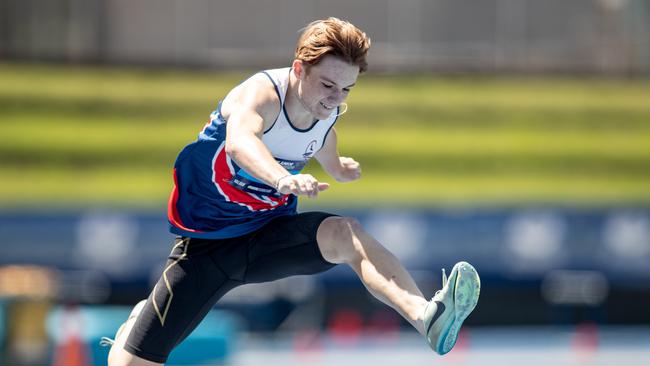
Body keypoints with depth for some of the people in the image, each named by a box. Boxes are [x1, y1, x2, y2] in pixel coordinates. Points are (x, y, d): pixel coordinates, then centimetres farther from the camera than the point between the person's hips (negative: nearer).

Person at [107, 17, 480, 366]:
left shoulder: (326, 116, -3)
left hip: (269, 235, 4)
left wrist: (347, 170, -1)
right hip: (206, 241, -4)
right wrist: (283, 178, -69)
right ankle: (137, 322, 33)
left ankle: (427, 317, -51)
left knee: (346, 235, -30)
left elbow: (333, 166, 23)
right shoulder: (263, 93, -24)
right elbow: (239, 140, -50)